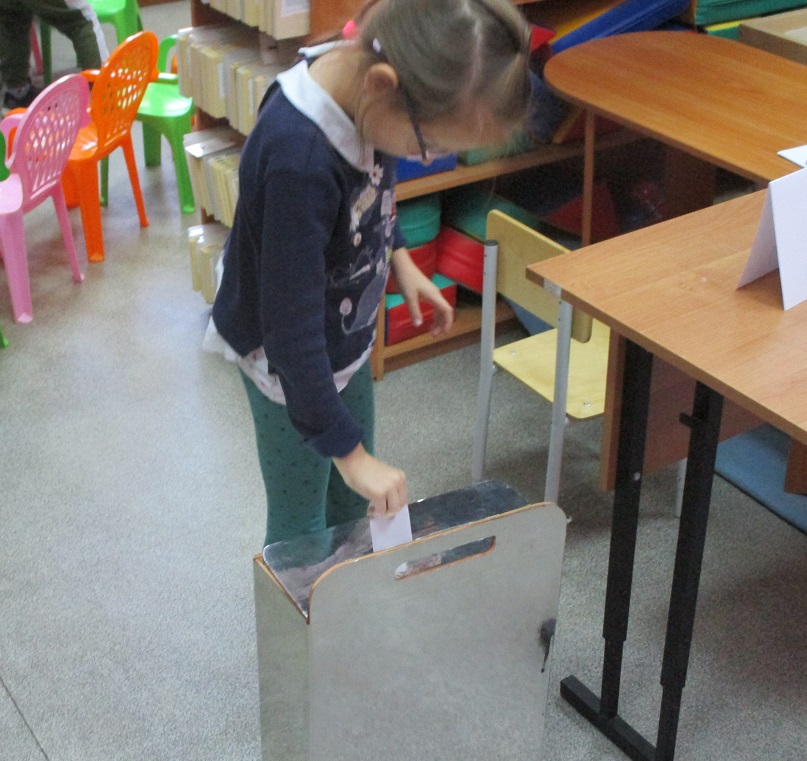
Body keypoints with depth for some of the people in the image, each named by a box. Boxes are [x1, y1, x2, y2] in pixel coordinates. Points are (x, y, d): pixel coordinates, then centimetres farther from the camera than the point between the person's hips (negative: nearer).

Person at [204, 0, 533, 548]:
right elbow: (292, 332, -33)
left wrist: (399, 258, 3)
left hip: (346, 334, 8)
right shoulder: (299, 162, -40)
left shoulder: (364, 77, -16)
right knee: (301, 523, 11)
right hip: (290, 360, -8)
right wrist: (349, 452, -26)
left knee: (356, 500, 24)